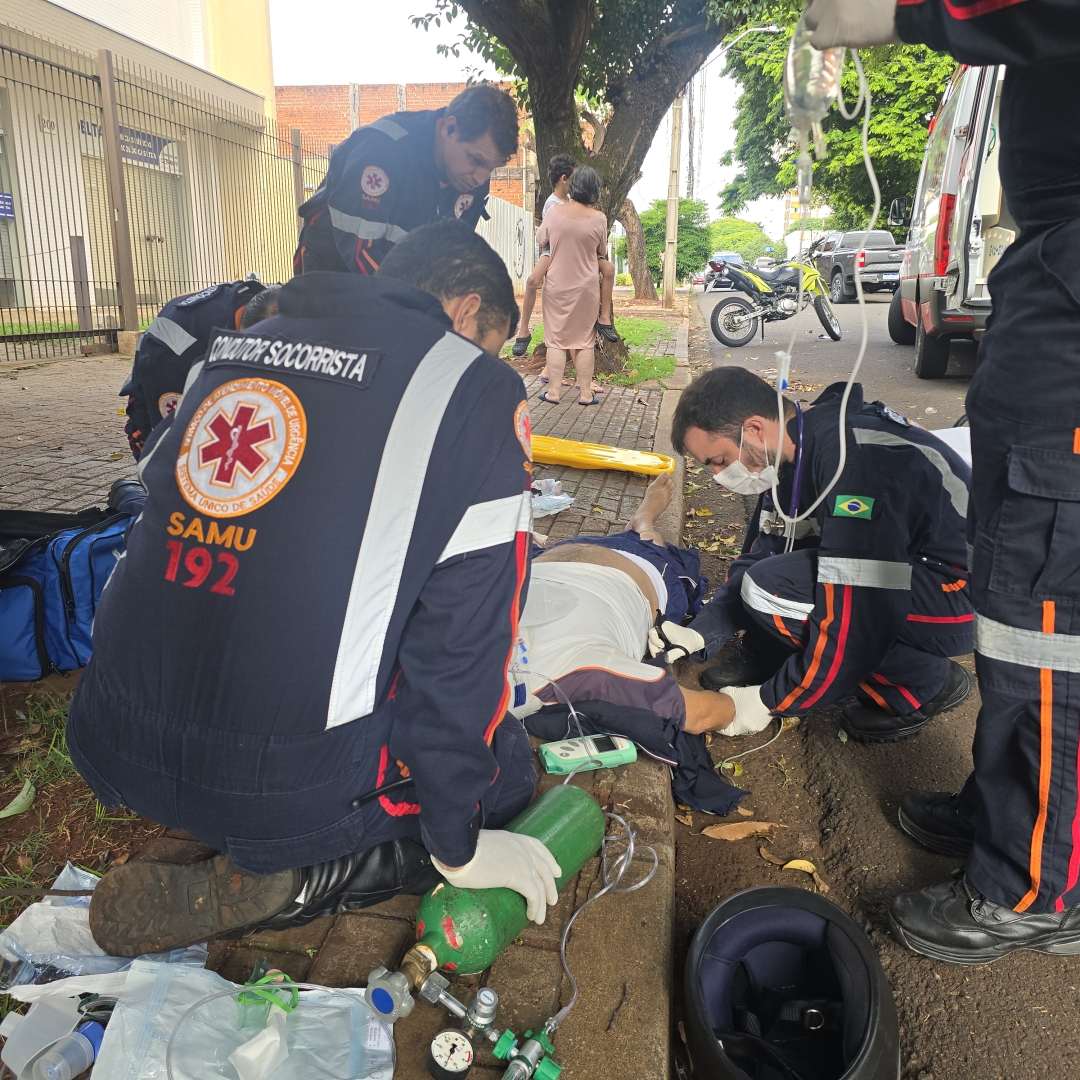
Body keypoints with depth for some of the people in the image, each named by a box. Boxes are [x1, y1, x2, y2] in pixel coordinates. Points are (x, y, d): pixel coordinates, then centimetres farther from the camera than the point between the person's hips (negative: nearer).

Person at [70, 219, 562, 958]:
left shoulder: (234, 346, 10)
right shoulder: (478, 387, -8)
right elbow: (463, 639, -11)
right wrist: (457, 845, 2)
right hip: (290, 783, -7)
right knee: (506, 770, 18)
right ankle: (283, 883, -1)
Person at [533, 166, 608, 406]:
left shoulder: (555, 212, -8)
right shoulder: (599, 218, -9)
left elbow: (540, 241, 7)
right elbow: (602, 252, 6)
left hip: (557, 285, 0)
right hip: (587, 286, 0)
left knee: (556, 338, 5)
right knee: (585, 339, 7)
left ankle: (553, 391, 4)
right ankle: (585, 393, 8)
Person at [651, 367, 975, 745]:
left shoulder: (853, 460, -29)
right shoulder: (792, 451, -1)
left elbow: (859, 617, -30)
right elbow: (758, 558, 9)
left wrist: (768, 701, -20)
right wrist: (699, 633, -2)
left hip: (957, 595, -9)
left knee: (771, 590, -24)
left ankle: (921, 684, -8)